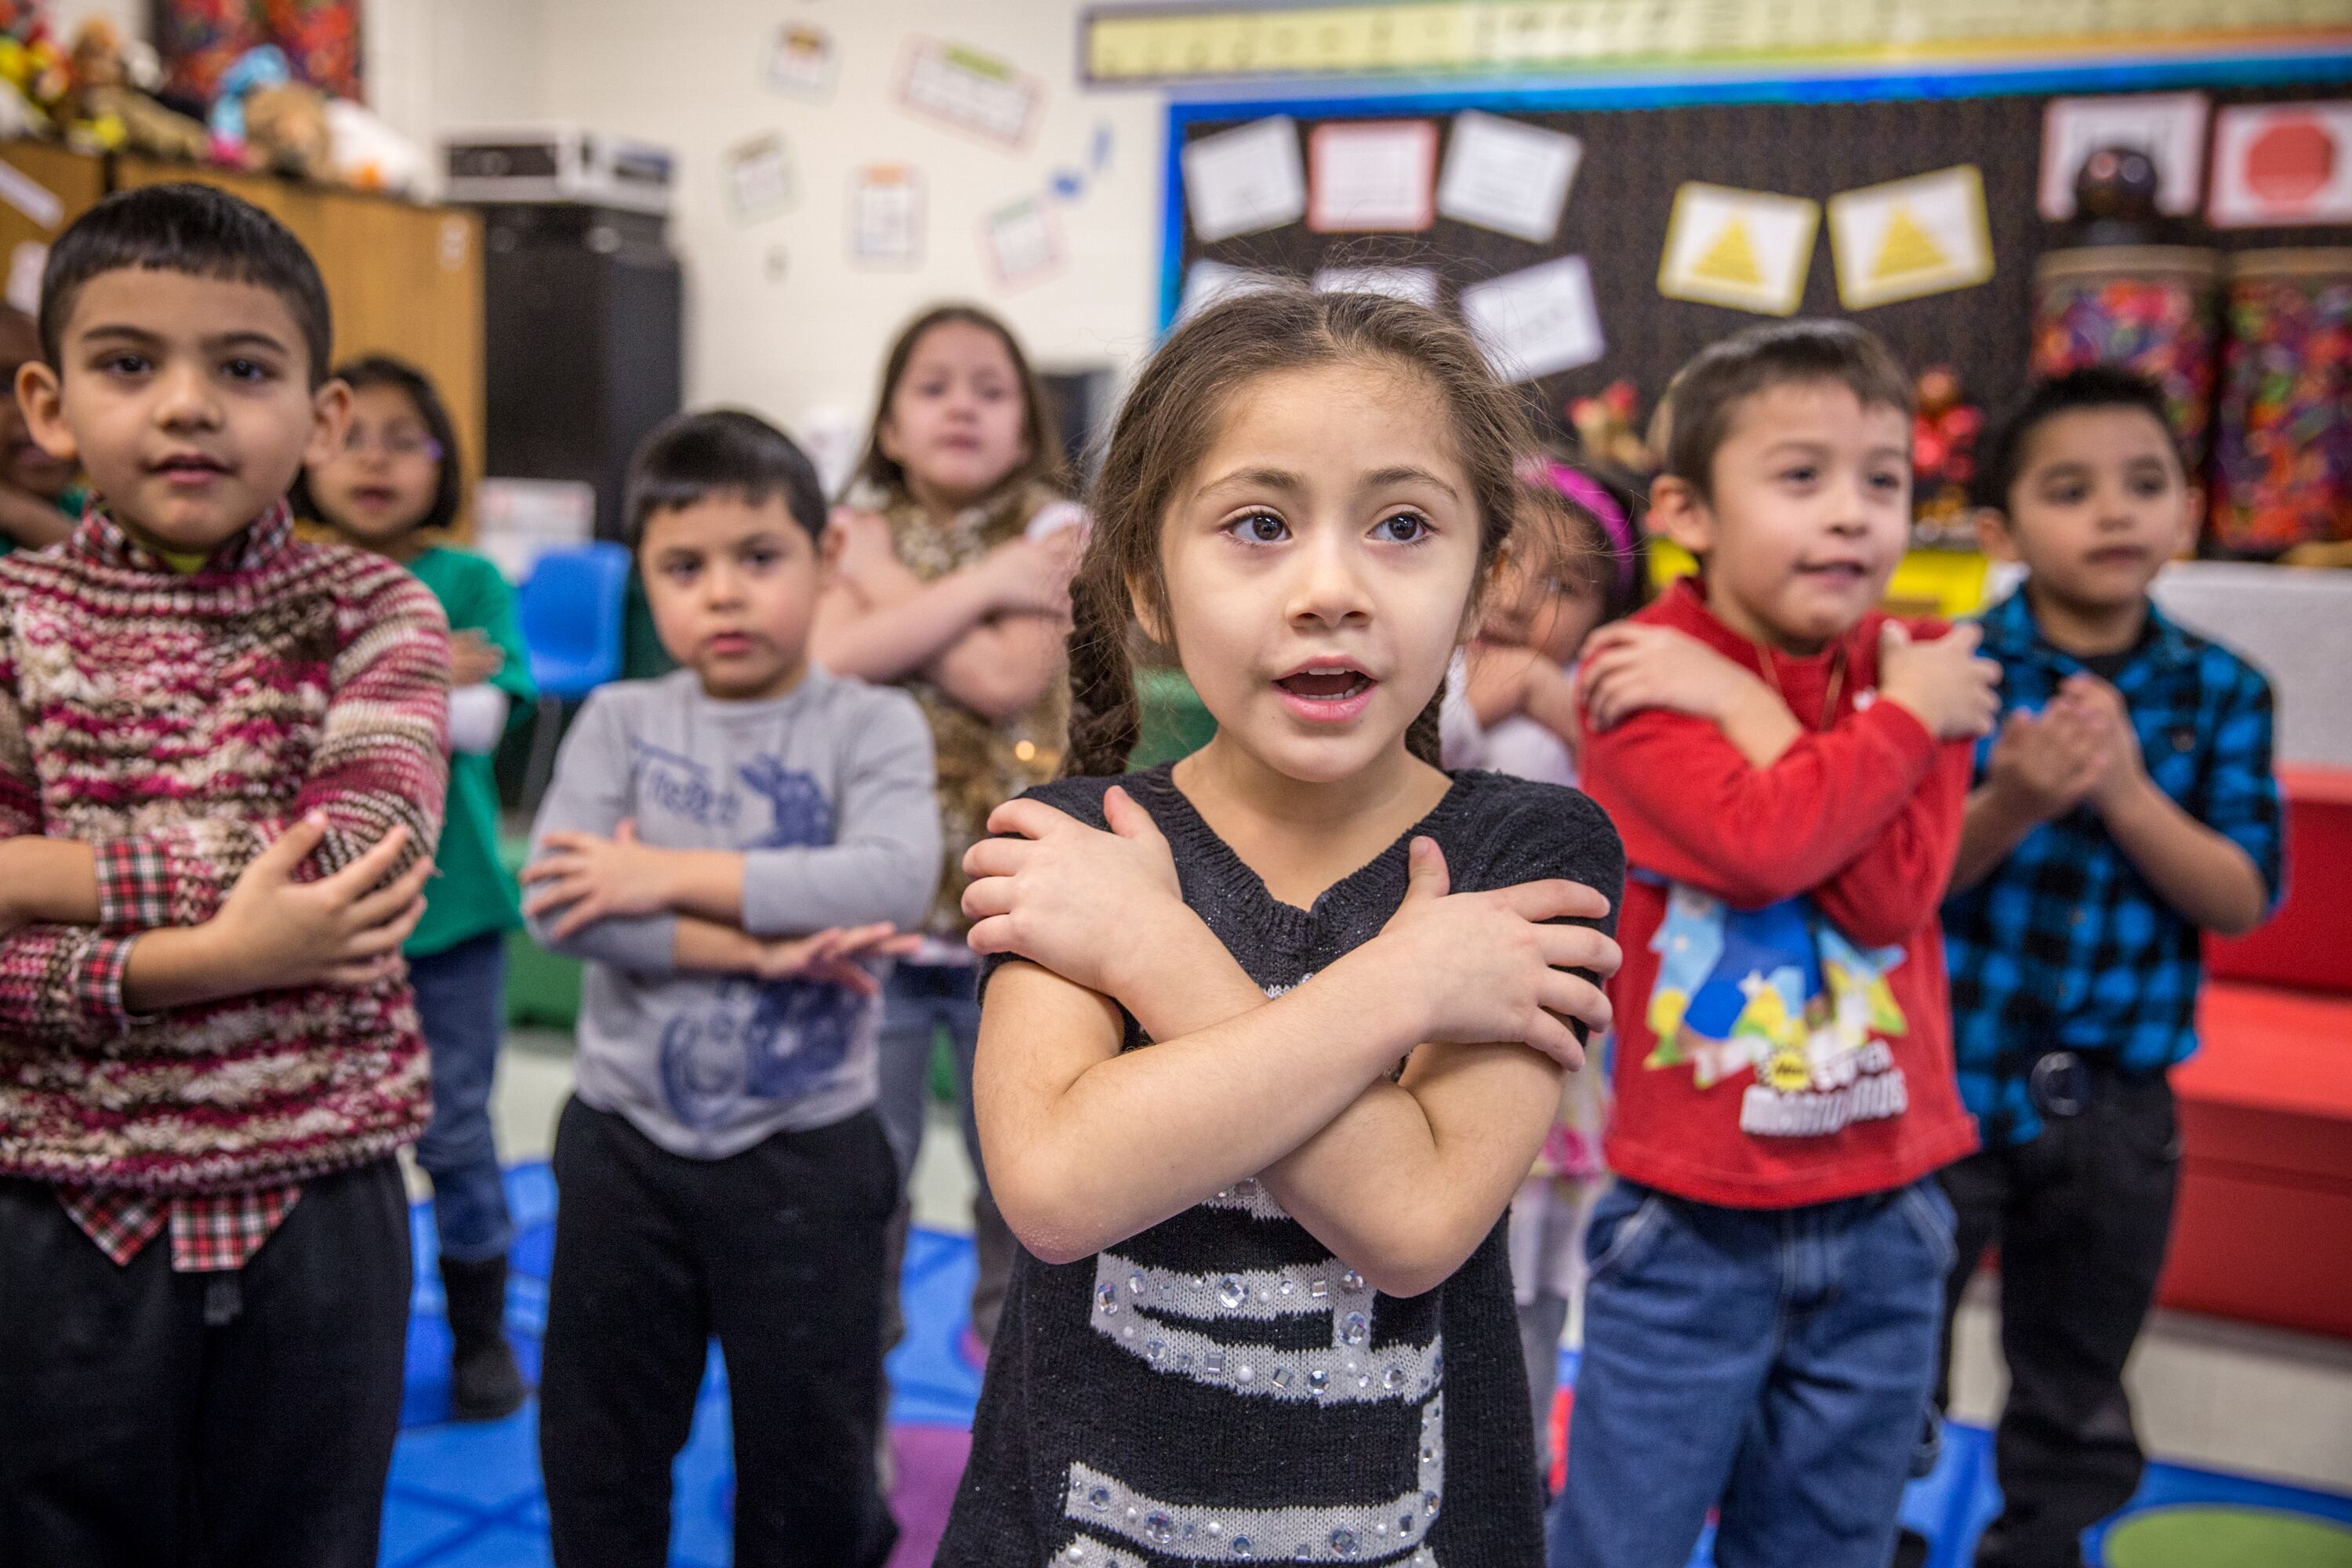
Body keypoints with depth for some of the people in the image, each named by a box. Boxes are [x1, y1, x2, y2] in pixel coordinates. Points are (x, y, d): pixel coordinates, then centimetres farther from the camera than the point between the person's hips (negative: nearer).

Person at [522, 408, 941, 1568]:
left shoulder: (872, 724, -6)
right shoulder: (620, 722, -1)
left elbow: (892, 881, -24)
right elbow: (556, 904, -14)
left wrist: (672, 876, -22)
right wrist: (759, 943, -22)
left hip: (806, 1150, -2)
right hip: (627, 1139, 2)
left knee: (811, 1455, 15)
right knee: (597, 1450, 19)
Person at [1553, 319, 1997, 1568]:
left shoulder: (1922, 667, 1)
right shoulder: (1642, 674, -10)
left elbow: (1890, 893, -14)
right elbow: (1758, 840, -27)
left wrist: (1742, 702, -16)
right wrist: (1907, 717, -14)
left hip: (1881, 1220, 4)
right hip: (1689, 1224, -3)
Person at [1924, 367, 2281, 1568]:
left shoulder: (2221, 693, -2)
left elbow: (2243, 901, -9)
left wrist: (2126, 790, -23)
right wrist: (2012, 806, -29)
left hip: (2114, 1108, 3)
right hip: (1943, 1079, -2)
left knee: (2076, 1401, 20)